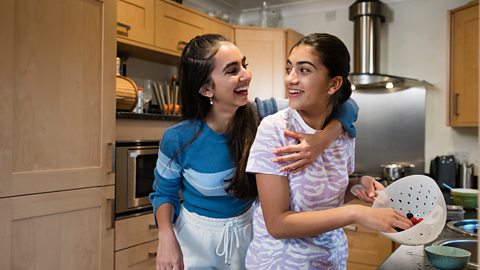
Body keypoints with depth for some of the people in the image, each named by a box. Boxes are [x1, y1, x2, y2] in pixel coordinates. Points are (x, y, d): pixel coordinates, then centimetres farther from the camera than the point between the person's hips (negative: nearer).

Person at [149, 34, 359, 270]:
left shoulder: (264, 115, -20)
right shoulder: (177, 139, -21)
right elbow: (164, 192, -3)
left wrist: (320, 141, -38)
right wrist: (166, 236, -21)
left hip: (249, 234, 2)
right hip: (196, 237, -2)